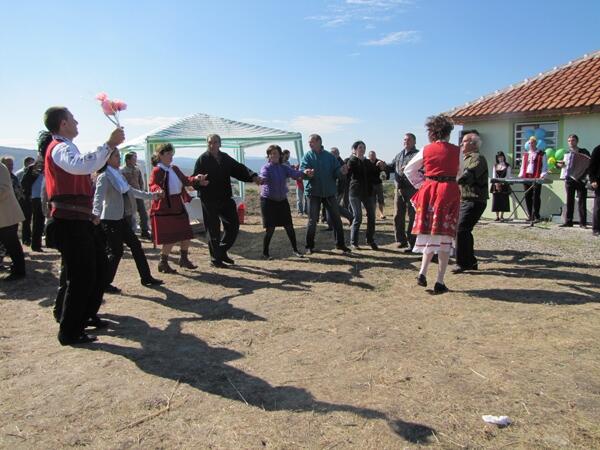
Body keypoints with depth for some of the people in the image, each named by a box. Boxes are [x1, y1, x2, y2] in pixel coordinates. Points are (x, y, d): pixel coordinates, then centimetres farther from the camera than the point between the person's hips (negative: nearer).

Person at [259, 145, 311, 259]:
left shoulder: (284, 167, 3)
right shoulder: (266, 168, -8)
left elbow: (293, 173, -14)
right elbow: (263, 178, -28)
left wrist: (304, 172, -35)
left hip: (282, 200, 4)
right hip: (268, 201, -4)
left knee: (289, 226, 5)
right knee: (270, 228, -4)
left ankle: (295, 249, 20)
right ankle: (265, 252, 12)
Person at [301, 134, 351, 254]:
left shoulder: (329, 156, 5)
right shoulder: (307, 156, 1)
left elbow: (336, 171, 0)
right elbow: (302, 170, -11)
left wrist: (342, 171, -23)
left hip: (329, 191, 2)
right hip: (313, 192, -2)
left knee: (336, 219, 5)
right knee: (312, 220, 2)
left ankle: (340, 244, 16)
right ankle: (309, 246, 13)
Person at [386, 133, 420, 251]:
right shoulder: (399, 155, 19)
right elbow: (391, 167, 23)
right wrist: (384, 166, 3)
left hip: (412, 189, -6)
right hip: (399, 189, 7)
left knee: (412, 217, -3)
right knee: (398, 216, 10)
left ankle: (412, 243, 3)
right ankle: (401, 240, 23)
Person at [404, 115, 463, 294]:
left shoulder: (426, 150, 3)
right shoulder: (456, 151, -1)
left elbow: (409, 170, 10)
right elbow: (459, 173, 14)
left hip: (429, 190, 2)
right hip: (449, 192, -2)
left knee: (430, 233, 14)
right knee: (445, 236, 2)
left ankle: (422, 273, 1)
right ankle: (440, 282, 3)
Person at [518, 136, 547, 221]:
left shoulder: (542, 154, 7)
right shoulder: (525, 155, 20)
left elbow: (545, 167, 3)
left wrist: (542, 175, -13)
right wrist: (520, 175, 5)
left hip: (536, 178, -4)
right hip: (526, 178, 4)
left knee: (536, 197, -9)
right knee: (527, 197, 3)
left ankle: (536, 215, -5)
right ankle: (530, 216, 9)